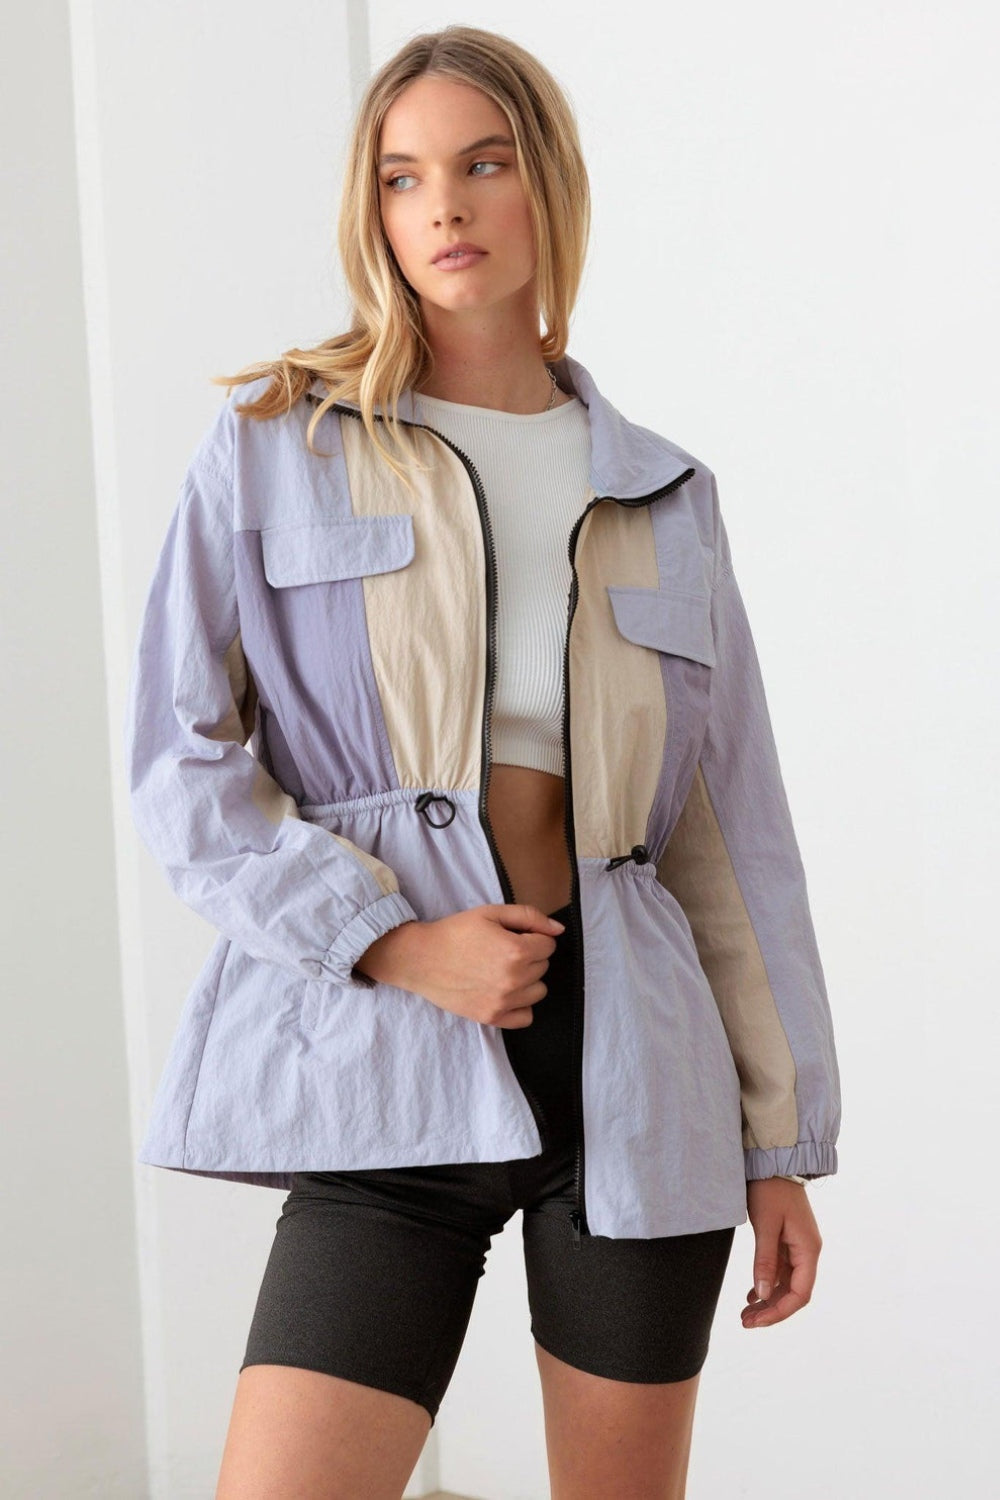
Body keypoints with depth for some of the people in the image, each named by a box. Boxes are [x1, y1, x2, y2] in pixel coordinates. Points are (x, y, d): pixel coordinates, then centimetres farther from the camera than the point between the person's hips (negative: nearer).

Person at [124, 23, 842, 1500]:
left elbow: (731, 828, 12)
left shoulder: (664, 492, 11)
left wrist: (782, 1143, 9)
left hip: (634, 1051, 2)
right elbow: (183, 766, 0)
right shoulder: (272, 449, 5)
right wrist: (390, 938, -13)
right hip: (391, 1064, -2)